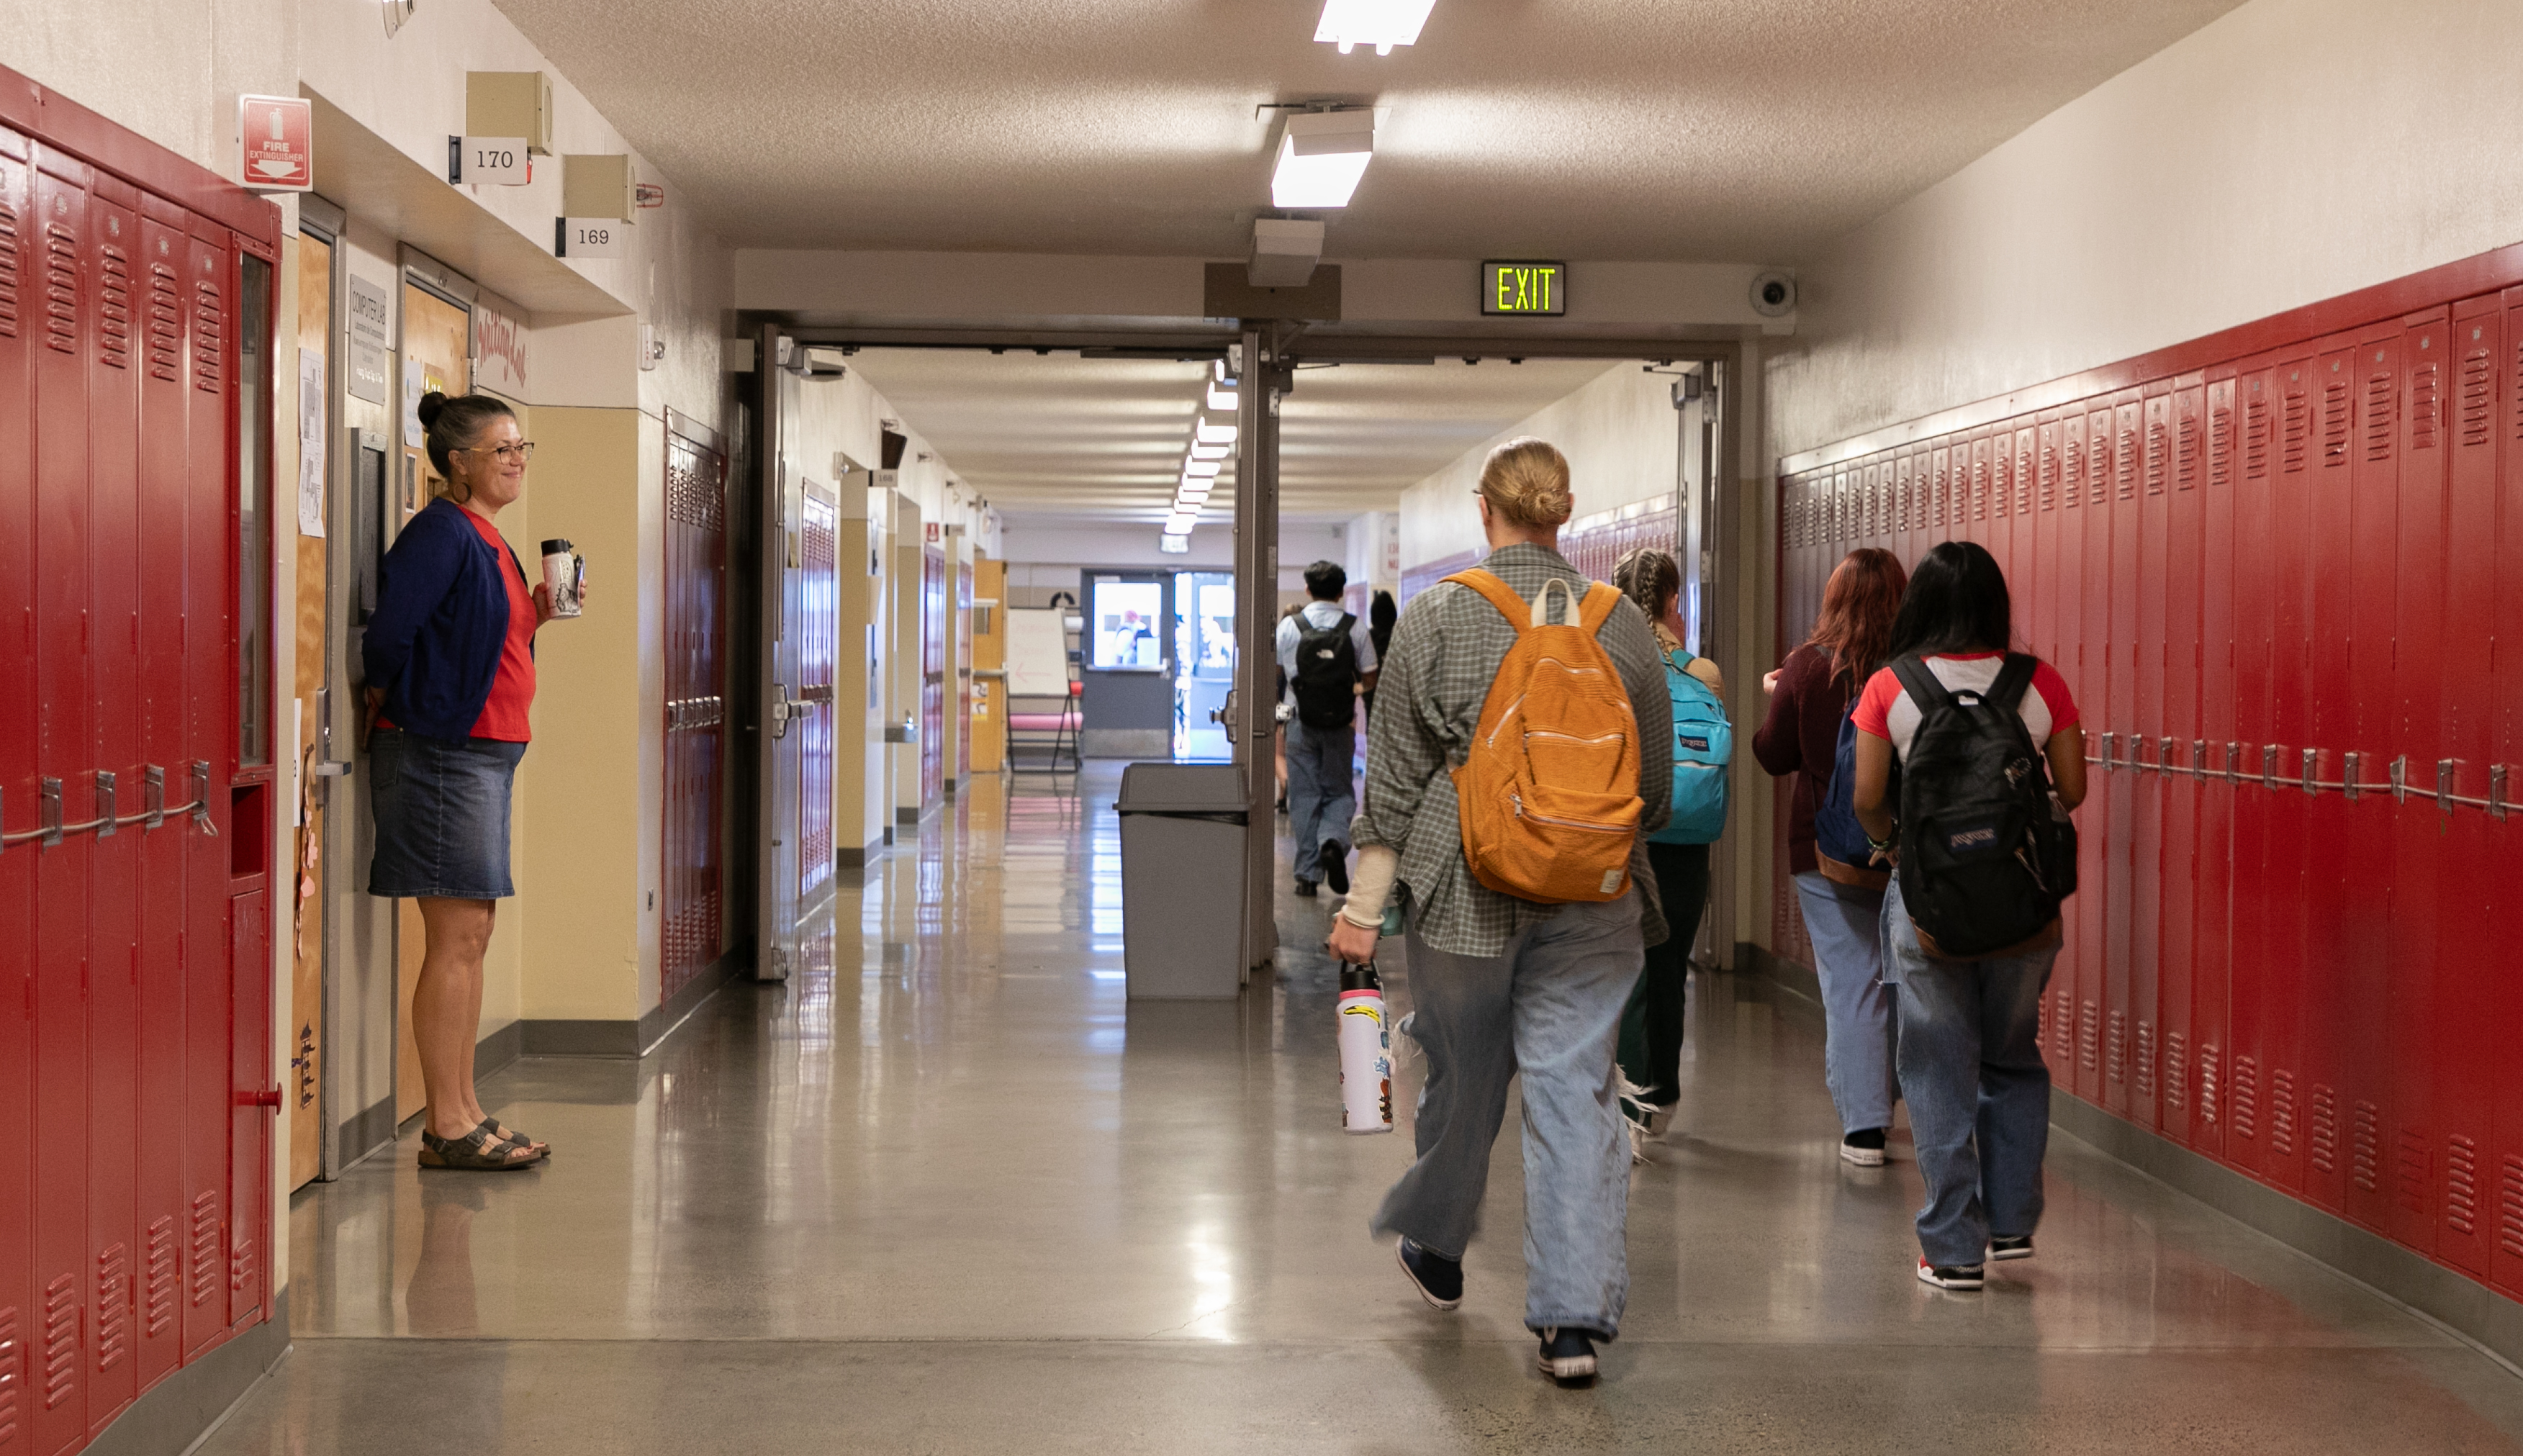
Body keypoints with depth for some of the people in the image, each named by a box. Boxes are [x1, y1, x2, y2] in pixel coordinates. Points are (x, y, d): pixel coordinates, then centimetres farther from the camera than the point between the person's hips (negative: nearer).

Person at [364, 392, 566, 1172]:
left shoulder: (486, 539, 16)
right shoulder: (441, 531, -13)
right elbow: (391, 633, -20)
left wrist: (535, 616, 7)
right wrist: (386, 701, -4)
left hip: (485, 750, 10)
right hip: (440, 750, -10)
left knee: (472, 936, 12)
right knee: (456, 937, -7)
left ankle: (464, 1113, 18)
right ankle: (447, 1127, -2)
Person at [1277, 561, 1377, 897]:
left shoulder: (1289, 626, -4)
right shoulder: (1355, 627, -3)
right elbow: (1370, 679, 1)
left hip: (1301, 721, 0)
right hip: (1341, 722, 0)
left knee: (1304, 794, 5)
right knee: (1338, 790, 12)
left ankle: (1307, 873, 4)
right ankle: (1334, 840, -18)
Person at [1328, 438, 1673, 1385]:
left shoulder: (1437, 615, -5)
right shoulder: (1623, 623, 2)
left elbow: (1398, 771, -4)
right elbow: (1656, 781, 10)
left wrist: (1364, 905, 0)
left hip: (1467, 889, -1)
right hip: (1592, 899, 1)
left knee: (1463, 1077, 16)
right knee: (1577, 1088, 2)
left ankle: (1435, 1250, 39)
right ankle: (1576, 1315, -3)